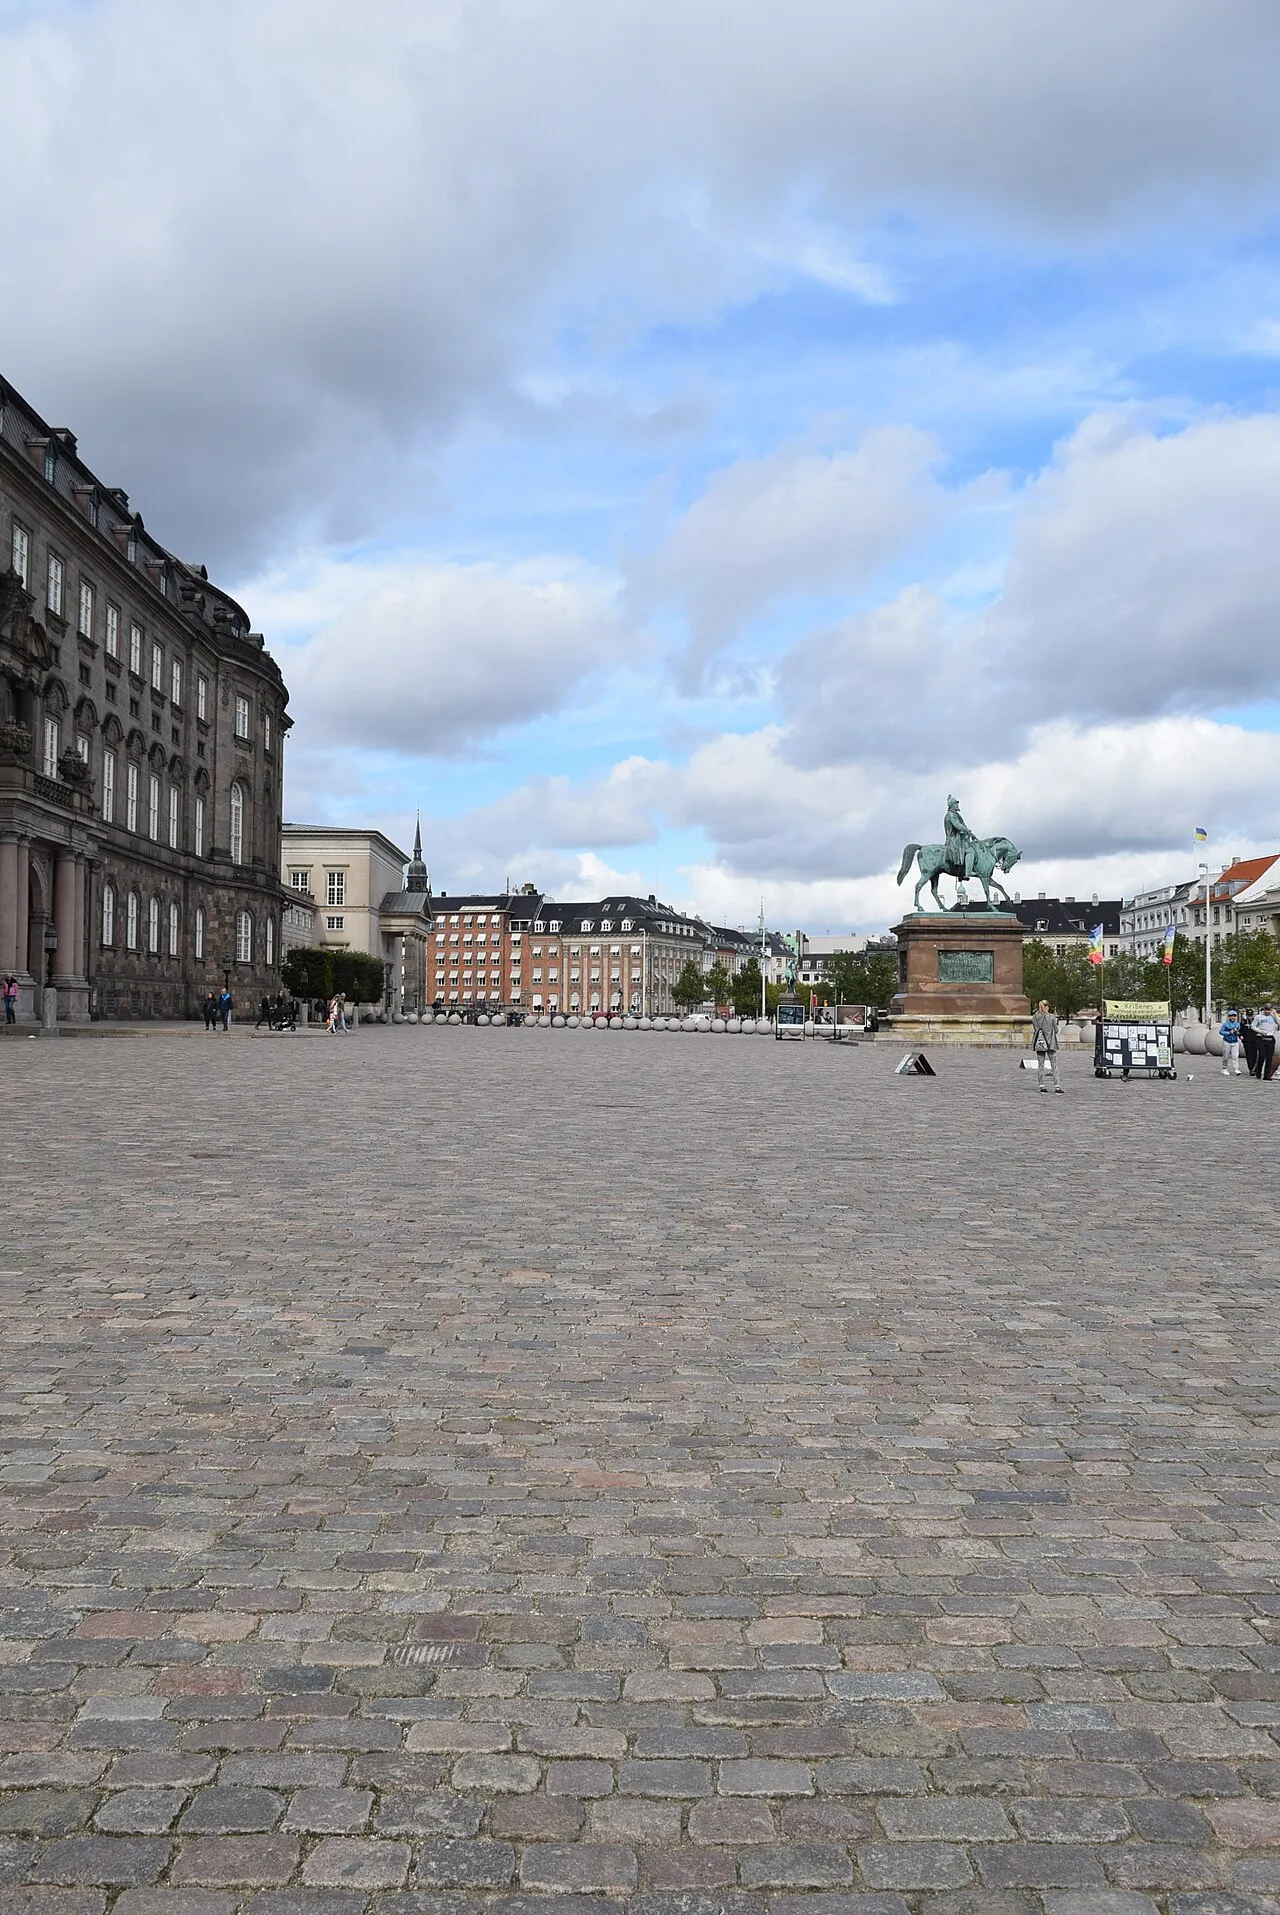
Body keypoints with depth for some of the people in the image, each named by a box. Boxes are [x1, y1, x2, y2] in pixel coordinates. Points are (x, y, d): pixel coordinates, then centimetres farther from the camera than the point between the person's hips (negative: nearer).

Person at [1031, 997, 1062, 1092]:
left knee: (1040, 1065, 8)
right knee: (1054, 1065, 4)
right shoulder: (1052, 1017, -7)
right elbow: (1056, 1030, -2)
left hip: (1039, 1043, 2)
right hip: (1050, 1043, -2)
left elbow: (1035, 1030, 5)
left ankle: (1042, 1086, 6)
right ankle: (1057, 1086, 1)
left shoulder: (1035, 1018, 0)